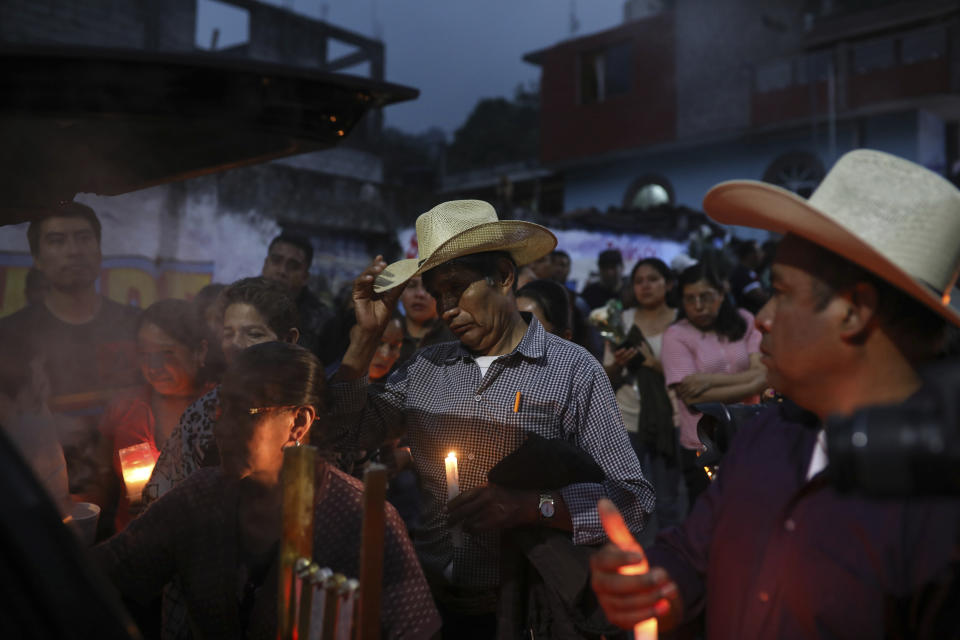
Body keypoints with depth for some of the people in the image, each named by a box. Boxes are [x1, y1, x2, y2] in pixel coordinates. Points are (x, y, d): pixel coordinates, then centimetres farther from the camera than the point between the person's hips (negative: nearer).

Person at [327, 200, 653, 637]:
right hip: (430, 604, 3)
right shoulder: (425, 368, 9)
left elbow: (634, 501, -9)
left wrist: (532, 505, -22)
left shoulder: (573, 371, -6)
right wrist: (366, 337, 1)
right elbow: (347, 433, 7)